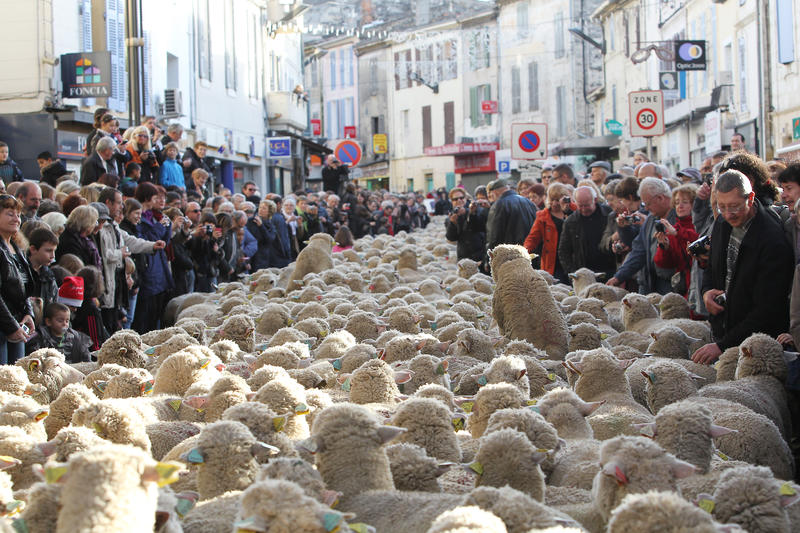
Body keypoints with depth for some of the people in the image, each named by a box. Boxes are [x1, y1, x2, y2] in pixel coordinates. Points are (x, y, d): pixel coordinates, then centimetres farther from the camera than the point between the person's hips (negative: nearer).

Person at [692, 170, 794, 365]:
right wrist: (707, 291, -2)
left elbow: (767, 309, -24)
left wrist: (722, 346, -26)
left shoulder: (774, 241, -23)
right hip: (722, 331, 7)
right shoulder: (722, 224, 3)